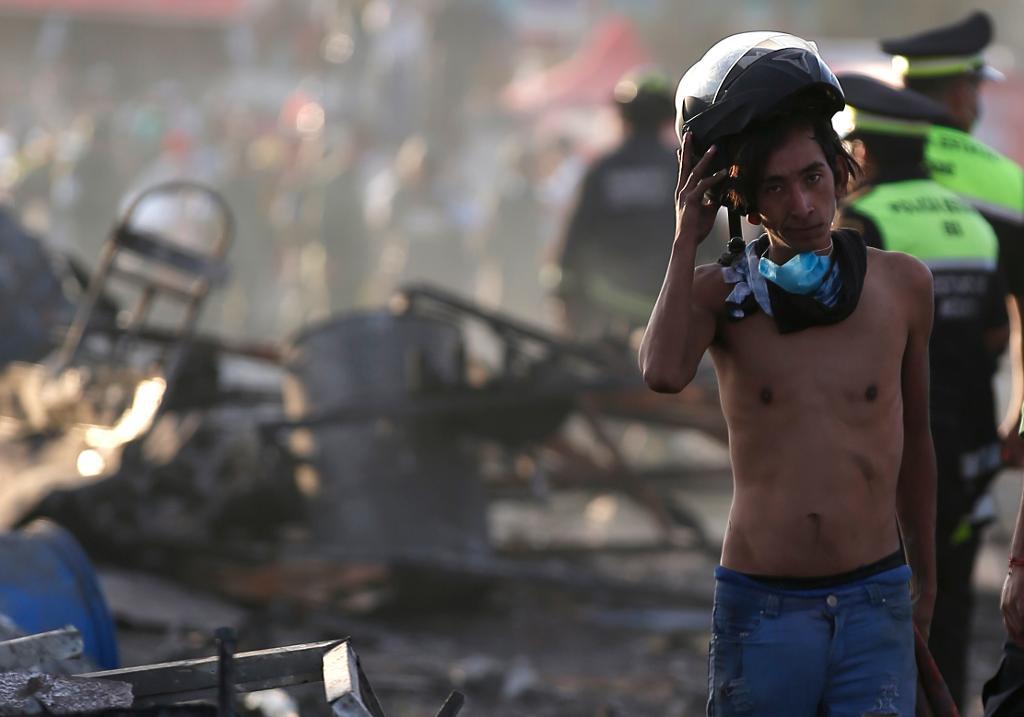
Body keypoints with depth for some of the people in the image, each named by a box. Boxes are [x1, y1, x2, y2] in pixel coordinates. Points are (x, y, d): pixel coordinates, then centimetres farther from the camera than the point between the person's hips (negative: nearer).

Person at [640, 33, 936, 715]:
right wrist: (687, 242, -10)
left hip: (874, 604, 0)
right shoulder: (720, 291, 3)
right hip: (761, 607, 0)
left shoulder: (902, 284, 6)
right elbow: (664, 373, -19)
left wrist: (925, 577, 24)